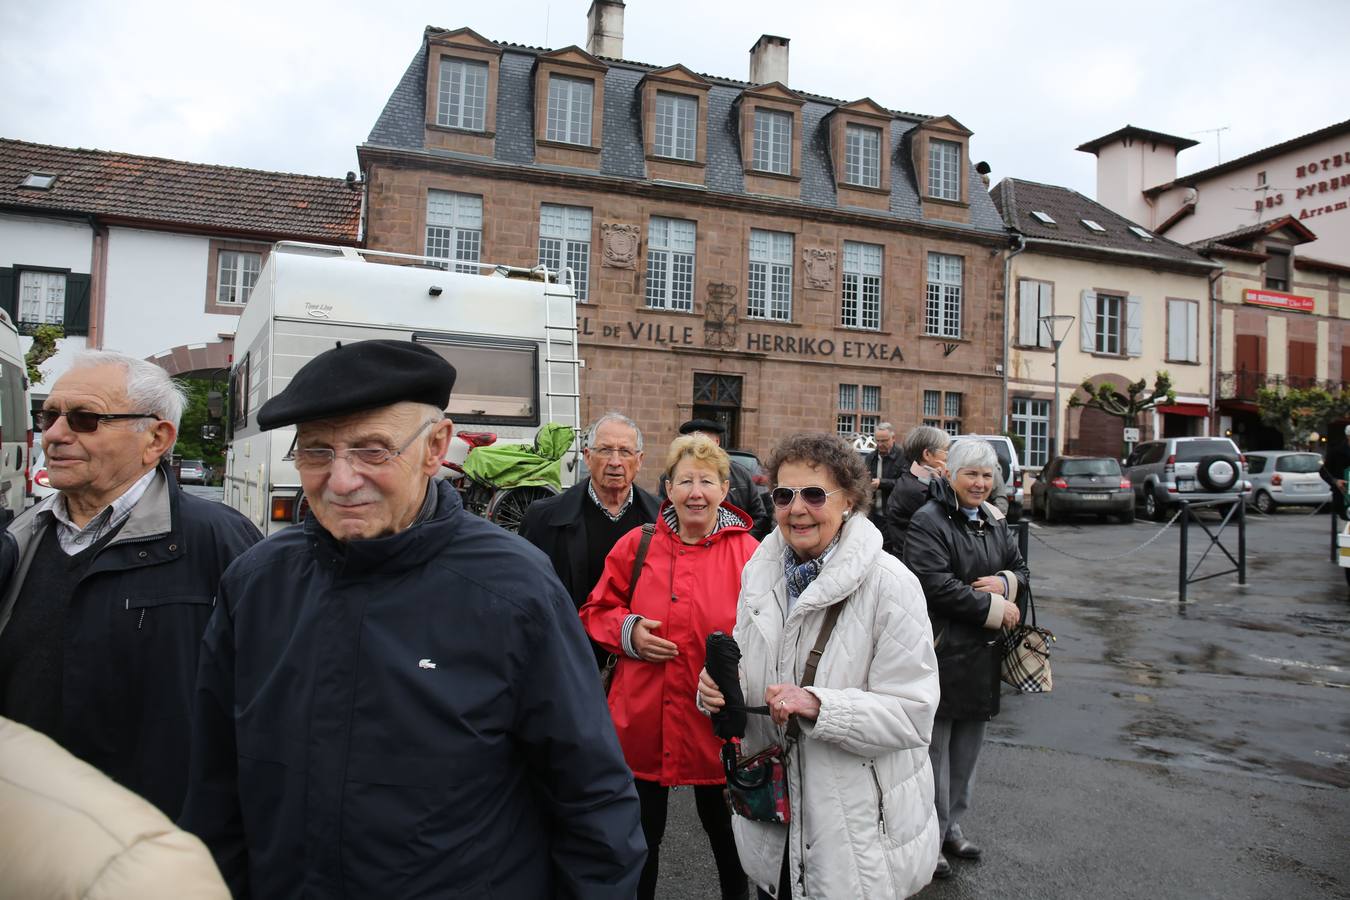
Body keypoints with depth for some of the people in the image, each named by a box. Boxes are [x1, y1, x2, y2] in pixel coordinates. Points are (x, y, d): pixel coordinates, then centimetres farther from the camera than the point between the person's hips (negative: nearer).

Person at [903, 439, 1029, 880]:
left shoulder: (994, 521, 13)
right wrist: (995, 608, -17)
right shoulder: (928, 521, -13)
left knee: (968, 744, 17)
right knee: (936, 747, 1)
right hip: (942, 651, -8)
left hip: (982, 653, 8)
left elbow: (1022, 570, 16)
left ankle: (952, 824, 33)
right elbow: (935, 584, -22)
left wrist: (1005, 582, -8)